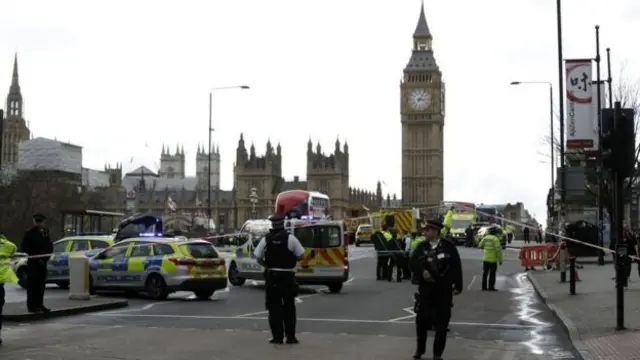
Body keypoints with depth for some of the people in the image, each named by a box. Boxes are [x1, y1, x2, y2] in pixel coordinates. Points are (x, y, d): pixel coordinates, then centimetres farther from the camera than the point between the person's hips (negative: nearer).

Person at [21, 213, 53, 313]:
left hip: (42, 262, 5)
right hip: (33, 263, -5)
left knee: (41, 285, 8)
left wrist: (45, 258, -3)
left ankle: (39, 305, 15)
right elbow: (24, 248, -8)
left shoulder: (45, 232, 12)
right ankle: (32, 306, -5)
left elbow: (50, 247, 13)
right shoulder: (29, 233, -4)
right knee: (32, 285, -6)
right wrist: (36, 258, -12)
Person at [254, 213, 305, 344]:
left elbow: (258, 258, -1)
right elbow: (301, 256, -7)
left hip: (271, 276, 1)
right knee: (289, 307, 9)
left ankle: (277, 336, 3)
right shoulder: (290, 238, -8)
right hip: (287, 276, -1)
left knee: (274, 307, 6)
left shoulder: (266, 239, -2)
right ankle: (290, 336, 9)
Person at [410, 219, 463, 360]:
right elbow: (413, 262, -4)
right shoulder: (421, 246, 5)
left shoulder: (449, 246, -3)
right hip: (425, 288, 2)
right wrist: (422, 272, -23)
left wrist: (458, 285, -5)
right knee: (421, 319, 8)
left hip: (443, 290, -2)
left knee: (442, 322, 3)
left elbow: (456, 266, -3)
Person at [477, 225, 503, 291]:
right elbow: (498, 250, -17)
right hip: (493, 259, -5)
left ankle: (484, 287, 14)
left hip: (485, 258, 5)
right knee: (492, 273, 2)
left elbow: (480, 245, 10)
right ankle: (491, 287, 2)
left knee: (485, 273, 12)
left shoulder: (485, 238, 2)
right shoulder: (495, 239, -13)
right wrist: (500, 259, -11)